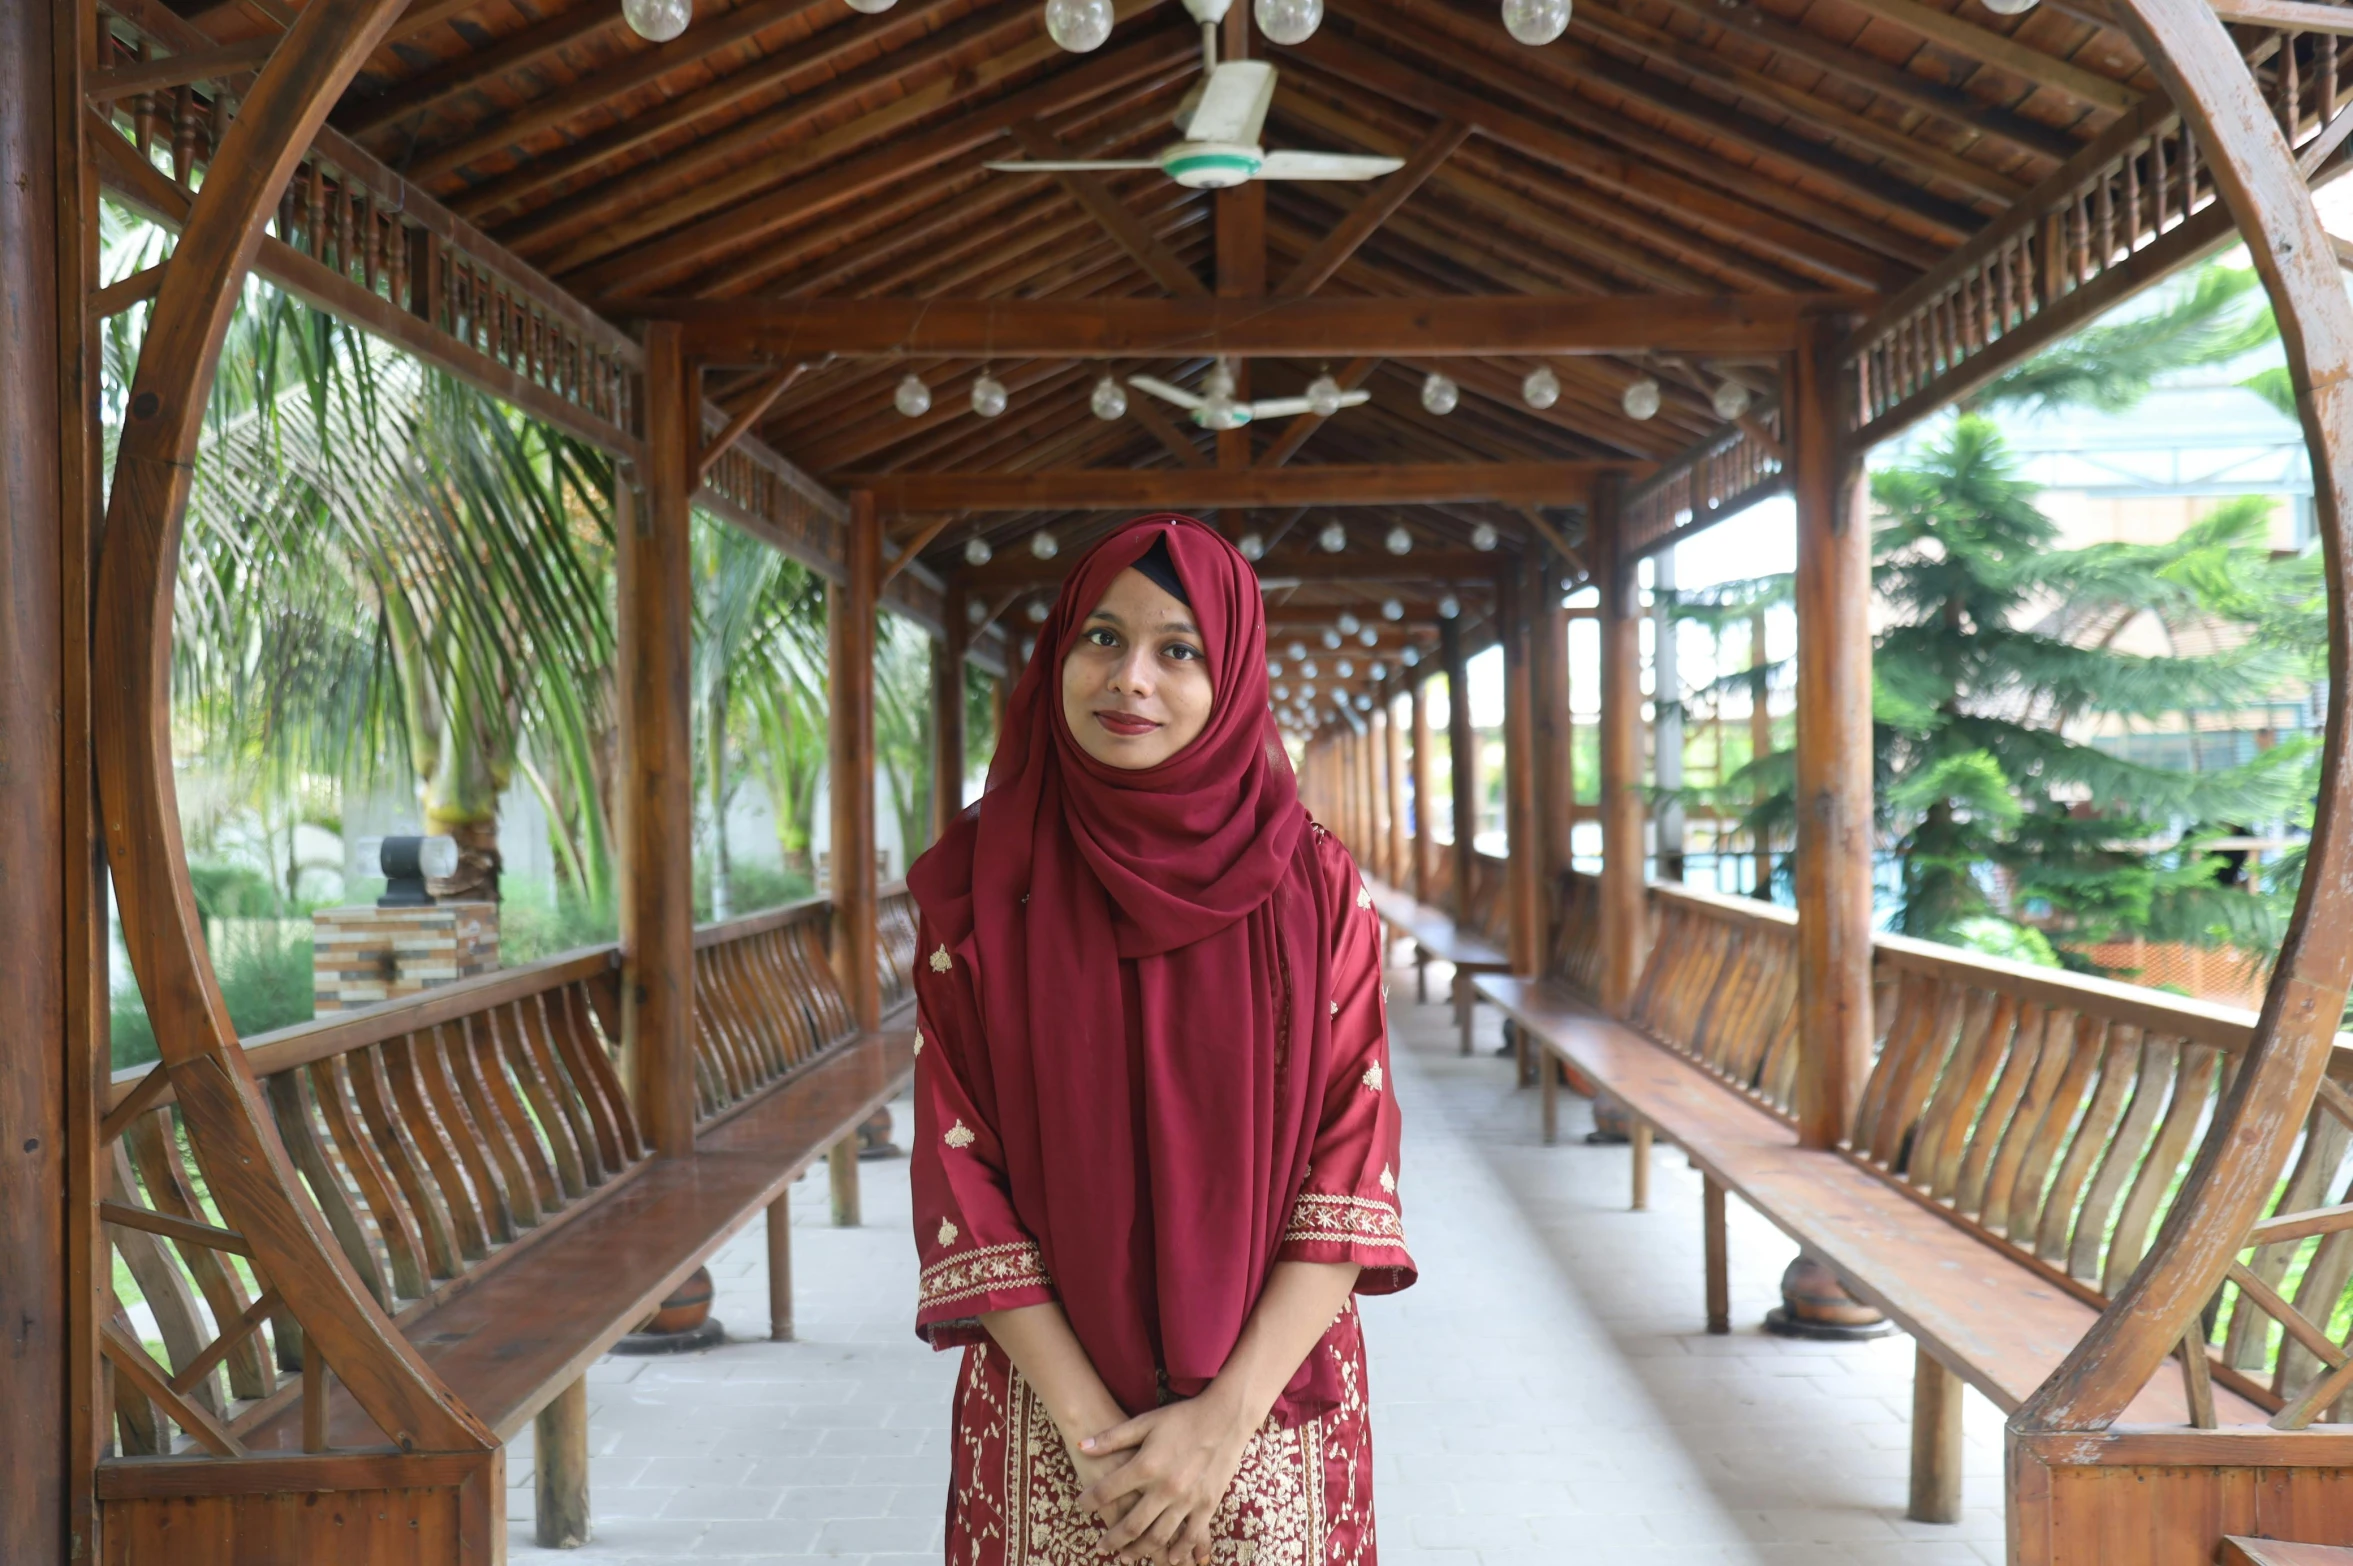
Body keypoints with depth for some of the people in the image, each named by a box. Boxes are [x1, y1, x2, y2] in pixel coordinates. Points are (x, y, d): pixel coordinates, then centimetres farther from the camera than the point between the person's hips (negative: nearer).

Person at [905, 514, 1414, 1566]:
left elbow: (1352, 1163, -7)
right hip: (1047, 1414, 0)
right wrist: (1090, 1424, -12)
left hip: (1273, 1403, 0)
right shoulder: (980, 883, -5)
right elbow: (960, 1174, -6)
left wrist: (1230, 1414, -14)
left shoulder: (1312, 883, -5)